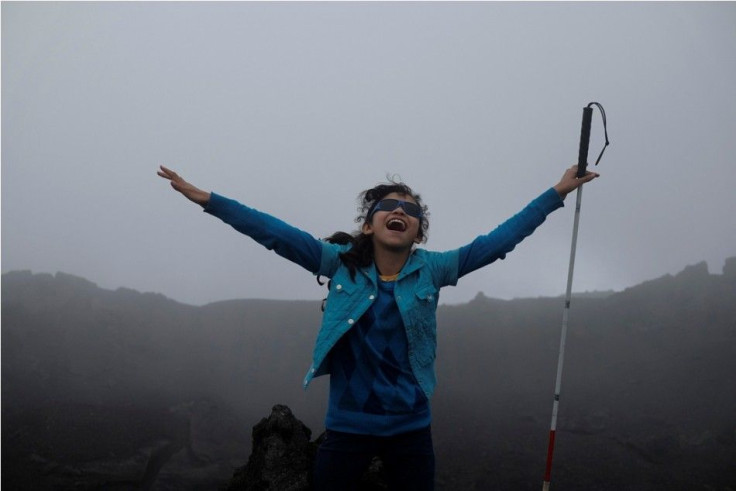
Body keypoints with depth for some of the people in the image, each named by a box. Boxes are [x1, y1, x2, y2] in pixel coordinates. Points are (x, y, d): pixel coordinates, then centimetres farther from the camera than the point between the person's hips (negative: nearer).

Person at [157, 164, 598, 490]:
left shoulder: (432, 270, -1)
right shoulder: (341, 263, -3)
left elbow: (496, 242, -1)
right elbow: (277, 234, -7)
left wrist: (556, 194, -2)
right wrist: (207, 199, -12)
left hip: (410, 428, 1)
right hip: (347, 426, -1)